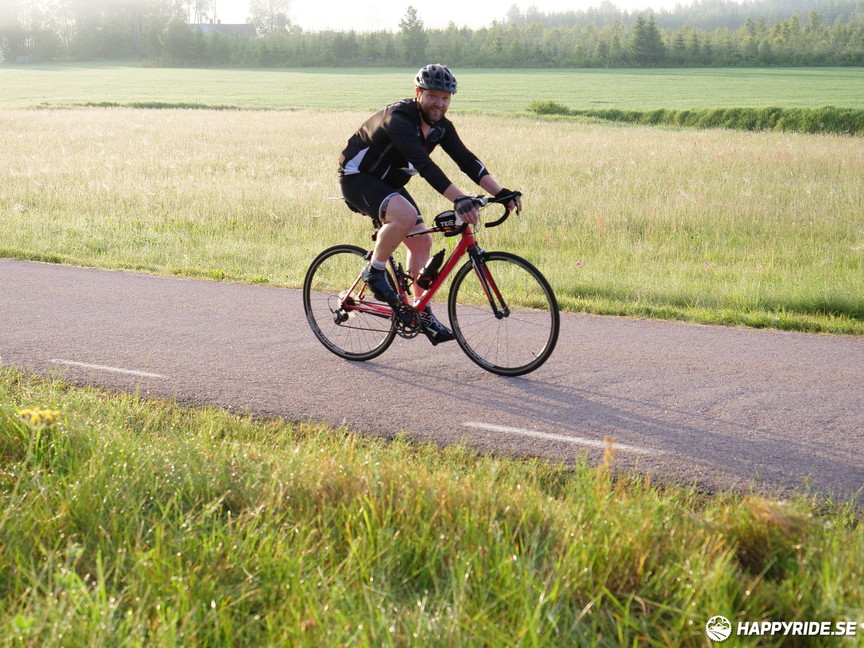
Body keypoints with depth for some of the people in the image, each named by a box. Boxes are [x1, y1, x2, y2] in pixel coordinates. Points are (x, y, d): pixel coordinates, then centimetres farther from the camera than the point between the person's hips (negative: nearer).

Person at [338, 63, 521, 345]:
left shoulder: (441, 126, -3)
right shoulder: (398, 118, -30)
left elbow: (467, 160, -6)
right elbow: (424, 164, -41)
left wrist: (500, 192, -19)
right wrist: (459, 200, -50)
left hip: (388, 183, 9)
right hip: (358, 177, -9)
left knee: (421, 240, 0)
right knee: (405, 216, -34)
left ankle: (422, 314, 9)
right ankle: (375, 271, -11)